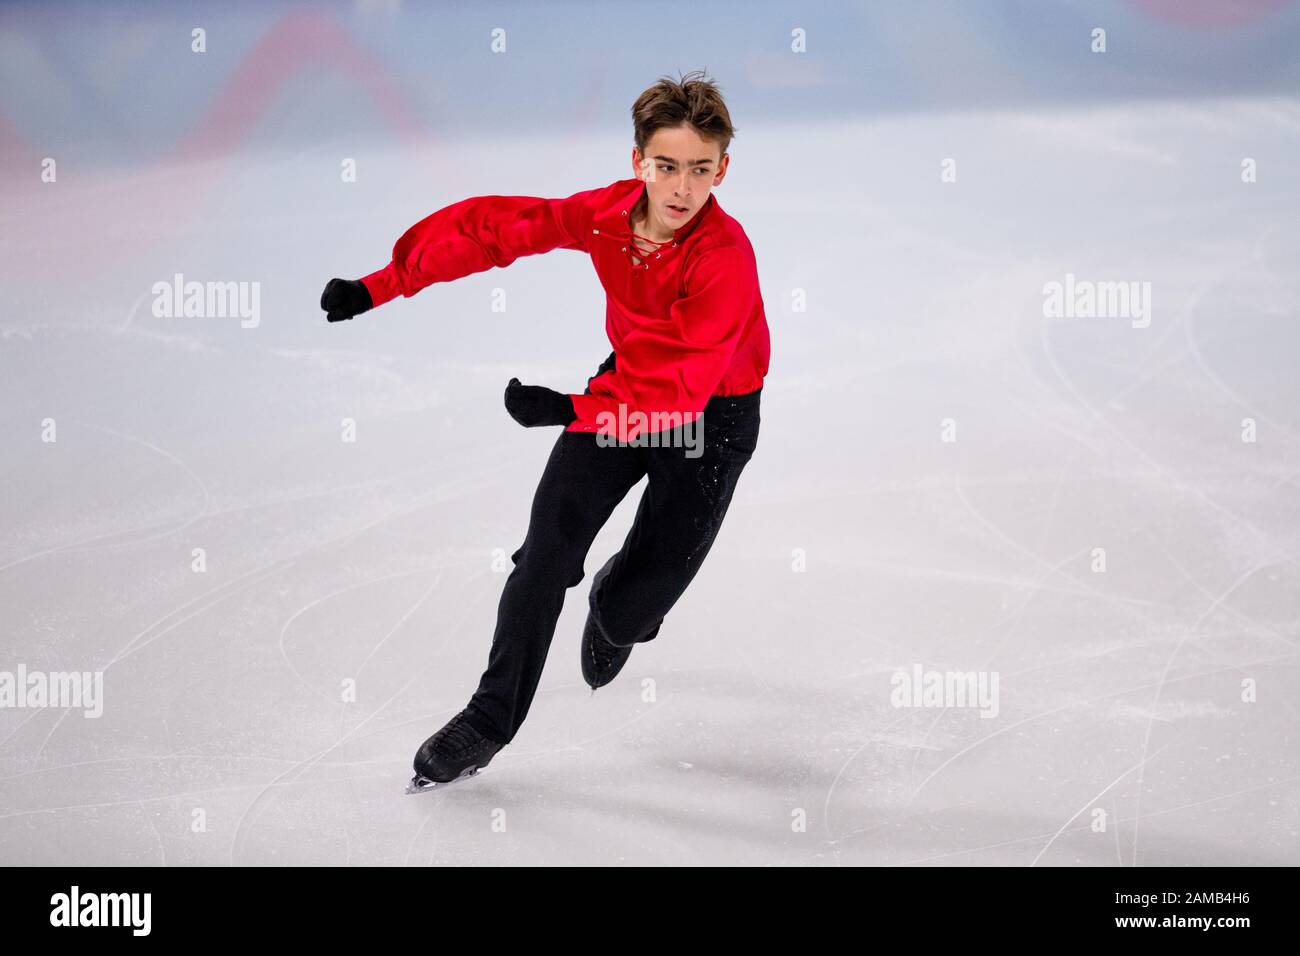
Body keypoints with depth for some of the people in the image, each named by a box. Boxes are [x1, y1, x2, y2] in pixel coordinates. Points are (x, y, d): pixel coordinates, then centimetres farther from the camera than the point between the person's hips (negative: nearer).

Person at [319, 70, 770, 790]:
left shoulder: (726, 259, -32)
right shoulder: (606, 214, -17)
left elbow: (682, 384, -37)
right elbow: (494, 227, -7)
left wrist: (570, 411, -46)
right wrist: (382, 285, -9)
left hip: (713, 415, -4)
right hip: (627, 383, 4)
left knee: (630, 609, -2)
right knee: (548, 547, -6)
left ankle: (614, 610, 39)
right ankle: (492, 720, 8)